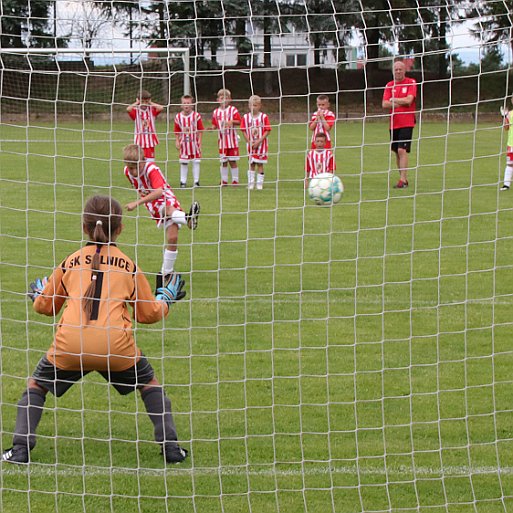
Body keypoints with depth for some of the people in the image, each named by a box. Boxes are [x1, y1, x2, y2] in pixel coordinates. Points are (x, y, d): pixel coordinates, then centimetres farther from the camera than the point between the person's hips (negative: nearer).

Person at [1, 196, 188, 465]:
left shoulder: (70, 261, 15)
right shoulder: (129, 265, 13)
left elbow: (45, 306, 25)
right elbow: (149, 313, 21)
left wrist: (38, 294, 48)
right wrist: (166, 297, 41)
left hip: (70, 343, 0)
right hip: (116, 345, 0)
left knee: (37, 384, 24)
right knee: (150, 382, 26)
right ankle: (170, 447, 17)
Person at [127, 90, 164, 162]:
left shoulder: (152, 110, 2)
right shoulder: (136, 111, -3)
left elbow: (161, 108, -15)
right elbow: (128, 109, -23)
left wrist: (150, 103, -3)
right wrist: (137, 103, -7)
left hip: (150, 140, 1)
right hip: (140, 139, -1)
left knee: (150, 161, 5)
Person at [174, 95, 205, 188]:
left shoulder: (196, 116, -8)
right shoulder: (178, 117, -2)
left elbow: (200, 130, -4)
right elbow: (177, 131, 5)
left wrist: (199, 142, -8)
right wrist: (177, 142, -2)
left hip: (194, 143, -1)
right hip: (184, 143, 1)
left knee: (196, 162, 4)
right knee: (183, 163, 6)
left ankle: (196, 181, 11)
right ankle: (183, 181, 14)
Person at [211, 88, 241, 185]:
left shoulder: (233, 110, -3)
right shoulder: (216, 112, 7)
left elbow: (239, 121, -8)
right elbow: (214, 124, 12)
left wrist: (232, 121, -26)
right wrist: (211, 128, -8)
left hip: (232, 140, -3)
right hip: (222, 140, 3)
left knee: (233, 161, 0)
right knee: (223, 162, 7)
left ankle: (235, 180, 7)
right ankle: (224, 180, 15)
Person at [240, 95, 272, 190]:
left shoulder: (264, 117, -7)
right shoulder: (245, 117, 1)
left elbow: (267, 131, -8)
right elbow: (244, 131, 3)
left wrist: (258, 141, -16)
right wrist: (249, 142, -10)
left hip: (261, 144, -2)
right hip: (251, 145, 2)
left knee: (260, 164, 0)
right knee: (251, 164, 5)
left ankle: (259, 184, 4)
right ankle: (250, 183, 9)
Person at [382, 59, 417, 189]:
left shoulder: (411, 83, -2)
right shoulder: (389, 85, 9)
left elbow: (409, 100, -15)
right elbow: (384, 104, -1)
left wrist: (393, 100, -4)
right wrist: (401, 103, -12)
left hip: (406, 123, -5)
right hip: (394, 123, 5)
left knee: (402, 150, -15)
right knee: (396, 152, 8)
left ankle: (403, 180, -15)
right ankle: (403, 178, 17)